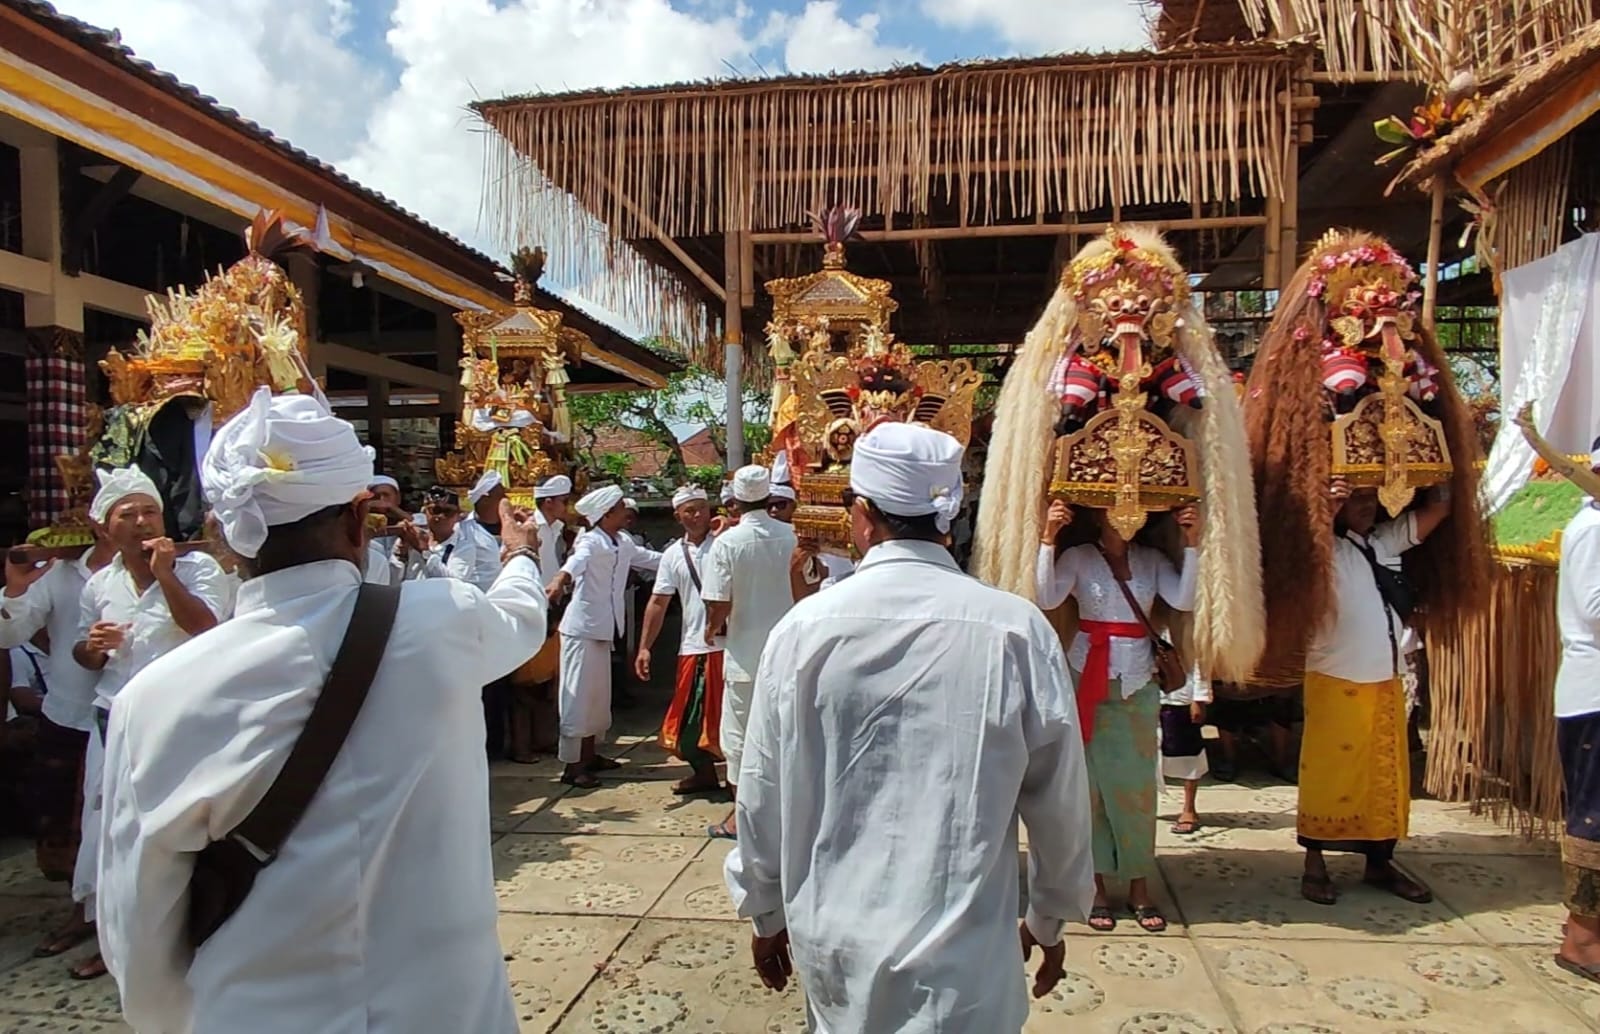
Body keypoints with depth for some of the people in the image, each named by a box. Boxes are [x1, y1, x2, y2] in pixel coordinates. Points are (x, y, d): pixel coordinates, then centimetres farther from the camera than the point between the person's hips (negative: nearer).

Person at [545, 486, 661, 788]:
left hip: (603, 629, 8)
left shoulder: (623, 544, 11)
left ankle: (588, 756, 27)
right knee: (578, 695, -5)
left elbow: (652, 559, 18)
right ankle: (572, 765, 0)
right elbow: (578, 560, -35)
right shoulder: (590, 541, -14)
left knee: (598, 694, 15)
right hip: (582, 628, -8)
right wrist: (559, 579, -54)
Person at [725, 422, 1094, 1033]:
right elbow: (1059, 800, -4)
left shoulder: (804, 628, -11)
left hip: (832, 941, 2)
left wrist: (765, 912, 14)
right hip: (962, 961, -1)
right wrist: (1051, 919, 14)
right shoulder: (1018, 631, -13)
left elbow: (763, 793, -3)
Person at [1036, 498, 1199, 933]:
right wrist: (1048, 538, -24)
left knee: (1137, 784, 3)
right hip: (1088, 679, -2)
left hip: (1138, 683, 2)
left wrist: (1191, 544, -13)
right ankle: (1095, 885, 12)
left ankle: (1139, 886, 14)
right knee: (1091, 781, 2)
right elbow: (1047, 599, -18)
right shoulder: (1078, 556, -2)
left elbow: (1184, 601, -7)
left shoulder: (1152, 559, 7)